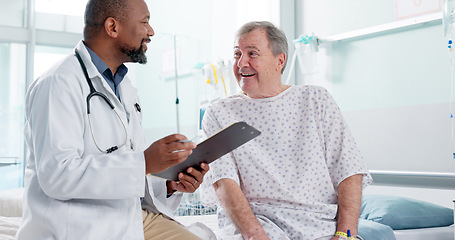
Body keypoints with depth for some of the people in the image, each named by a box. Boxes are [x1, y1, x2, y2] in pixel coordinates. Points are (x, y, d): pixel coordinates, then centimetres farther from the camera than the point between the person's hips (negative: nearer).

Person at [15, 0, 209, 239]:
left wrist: (169, 185, -1)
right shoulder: (58, 83, -11)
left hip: (133, 218, 7)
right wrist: (145, 163, -27)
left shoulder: (127, 90, 18)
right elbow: (57, 173, -22)